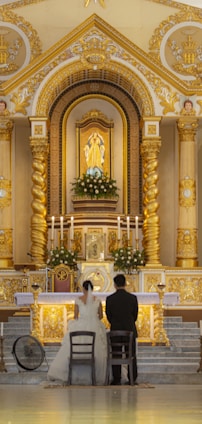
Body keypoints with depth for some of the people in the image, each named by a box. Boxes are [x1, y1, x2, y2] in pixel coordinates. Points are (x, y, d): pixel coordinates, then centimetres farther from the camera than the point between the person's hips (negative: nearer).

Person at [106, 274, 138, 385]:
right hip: (130, 330, 0)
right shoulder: (133, 298, -6)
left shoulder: (110, 299, -7)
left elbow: (108, 316, 2)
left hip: (115, 330, 0)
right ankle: (132, 379, 6)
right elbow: (135, 314, 3)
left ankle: (116, 379, 5)